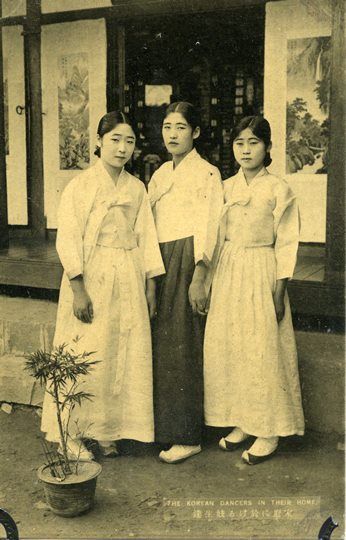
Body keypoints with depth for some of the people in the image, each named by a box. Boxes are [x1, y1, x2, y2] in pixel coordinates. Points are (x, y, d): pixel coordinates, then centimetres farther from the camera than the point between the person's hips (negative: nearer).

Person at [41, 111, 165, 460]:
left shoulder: (137, 188, 11)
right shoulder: (80, 186, -4)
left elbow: (146, 238, 11)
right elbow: (68, 240, -9)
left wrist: (150, 285, 6)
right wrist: (78, 289, -16)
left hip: (128, 280, 5)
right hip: (91, 278, -5)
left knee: (124, 357, 6)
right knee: (86, 358, -2)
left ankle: (105, 430, 19)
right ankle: (72, 434, 11)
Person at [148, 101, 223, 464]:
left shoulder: (206, 173, -4)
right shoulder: (160, 174, 18)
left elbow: (206, 227, -12)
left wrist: (198, 277, -20)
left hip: (186, 261, -7)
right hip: (158, 262, 7)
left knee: (181, 345, -4)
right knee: (159, 342, 7)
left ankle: (187, 436, 5)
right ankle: (161, 424, 19)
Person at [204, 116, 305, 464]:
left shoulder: (279, 190, -5)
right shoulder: (226, 188, 9)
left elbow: (286, 244, -7)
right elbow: (217, 237, 11)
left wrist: (278, 291, -11)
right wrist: (213, 280, 6)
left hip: (260, 274, -5)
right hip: (227, 274, 5)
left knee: (263, 351, -2)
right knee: (226, 348, 7)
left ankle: (269, 432, 12)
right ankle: (241, 423, 22)